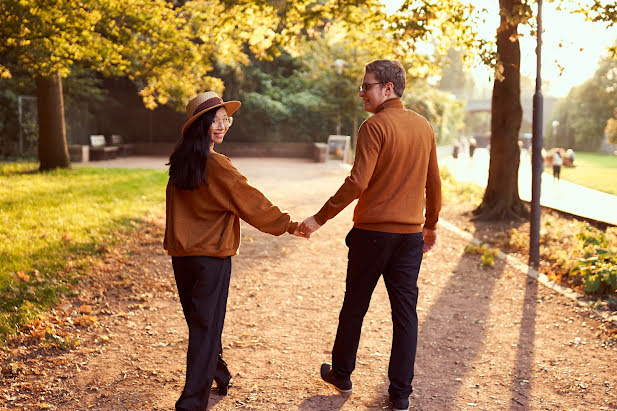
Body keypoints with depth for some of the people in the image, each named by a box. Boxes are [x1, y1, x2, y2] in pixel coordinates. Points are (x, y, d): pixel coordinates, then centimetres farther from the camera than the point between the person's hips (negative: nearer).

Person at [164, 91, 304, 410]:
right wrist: (287, 224, -3)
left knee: (198, 321, 18)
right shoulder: (216, 165, -17)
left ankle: (218, 376, 38)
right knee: (207, 326, 1)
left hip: (181, 254, 7)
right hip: (211, 255, -7)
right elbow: (248, 200, -12)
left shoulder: (179, 162, 5)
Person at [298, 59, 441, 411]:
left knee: (355, 306, 12)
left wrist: (319, 219, -12)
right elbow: (434, 183, 13)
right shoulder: (424, 127, 8)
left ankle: (342, 373, 29)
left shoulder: (375, 126, -12)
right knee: (405, 312, 8)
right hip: (411, 234, 5)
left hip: (373, 231, -5)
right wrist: (431, 224, 24)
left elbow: (357, 182, -19)